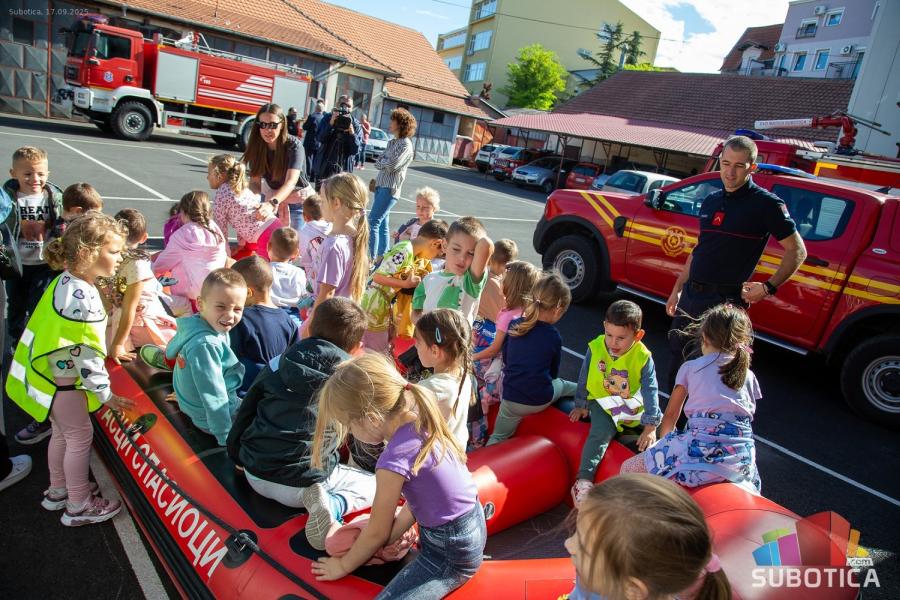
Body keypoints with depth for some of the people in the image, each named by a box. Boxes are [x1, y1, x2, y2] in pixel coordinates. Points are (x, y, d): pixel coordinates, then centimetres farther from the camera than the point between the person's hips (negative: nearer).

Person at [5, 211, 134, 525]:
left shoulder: (65, 281, 1)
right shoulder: (82, 298, -28)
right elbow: (87, 354, -24)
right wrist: (105, 394, -16)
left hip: (48, 373, 9)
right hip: (62, 381, -9)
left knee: (62, 433, 23)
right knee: (80, 436, 5)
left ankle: (58, 491, 41)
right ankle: (78, 506, 19)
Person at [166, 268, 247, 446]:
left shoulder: (194, 323, -6)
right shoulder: (205, 344, -36)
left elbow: (171, 351, 16)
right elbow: (213, 395, -33)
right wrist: (225, 436, -26)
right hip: (210, 418, -10)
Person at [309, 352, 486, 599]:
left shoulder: (395, 458, -28)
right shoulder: (420, 422, -5)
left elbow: (378, 532, -12)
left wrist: (343, 566, 4)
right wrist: (388, 536, 7)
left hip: (451, 554, -9)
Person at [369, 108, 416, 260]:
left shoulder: (406, 145, -9)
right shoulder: (392, 142, 17)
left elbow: (391, 165, -18)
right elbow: (378, 164, 13)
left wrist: (382, 161, 0)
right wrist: (385, 162, -6)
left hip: (390, 188, -8)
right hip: (381, 185, 8)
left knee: (373, 221, -13)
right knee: (383, 224, 11)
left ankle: (371, 257, -11)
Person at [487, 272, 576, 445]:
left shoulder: (515, 325, -2)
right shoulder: (553, 337, -9)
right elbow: (553, 373, 6)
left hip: (511, 399, 2)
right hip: (541, 400, -1)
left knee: (497, 438, 14)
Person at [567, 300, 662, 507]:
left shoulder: (643, 357, -16)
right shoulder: (595, 348, -14)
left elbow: (650, 390, -14)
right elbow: (584, 378, 0)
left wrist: (651, 426, -18)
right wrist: (581, 405, 8)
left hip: (633, 405, 3)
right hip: (602, 403, -2)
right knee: (601, 434, -26)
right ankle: (583, 481, -28)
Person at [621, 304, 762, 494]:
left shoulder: (690, 367, 8)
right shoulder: (749, 376, 16)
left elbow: (670, 416, 13)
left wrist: (664, 442, 31)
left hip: (702, 448, -5)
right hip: (743, 458, 5)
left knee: (628, 470, 3)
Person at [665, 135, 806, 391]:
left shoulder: (766, 204, -7)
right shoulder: (711, 201, 12)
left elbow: (797, 251, -4)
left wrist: (769, 287, -14)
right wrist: (677, 289, 18)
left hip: (725, 301, -7)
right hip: (690, 295, 7)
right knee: (677, 356, 16)